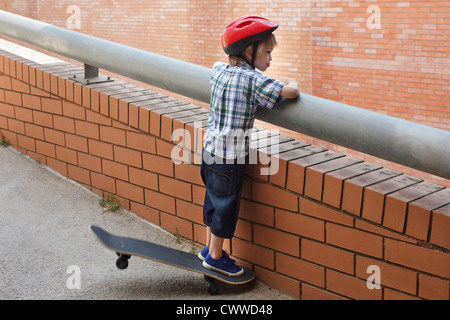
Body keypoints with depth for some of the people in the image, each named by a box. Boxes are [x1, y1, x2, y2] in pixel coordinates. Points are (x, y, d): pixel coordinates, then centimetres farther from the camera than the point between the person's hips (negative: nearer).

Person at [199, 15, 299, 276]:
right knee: (226, 206, 8)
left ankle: (210, 248, 36)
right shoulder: (252, 79, -18)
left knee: (214, 201, 21)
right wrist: (293, 84, -3)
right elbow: (289, 92, -27)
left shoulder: (219, 70, 5)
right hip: (229, 157, -8)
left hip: (210, 150, 8)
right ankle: (215, 257, 22)